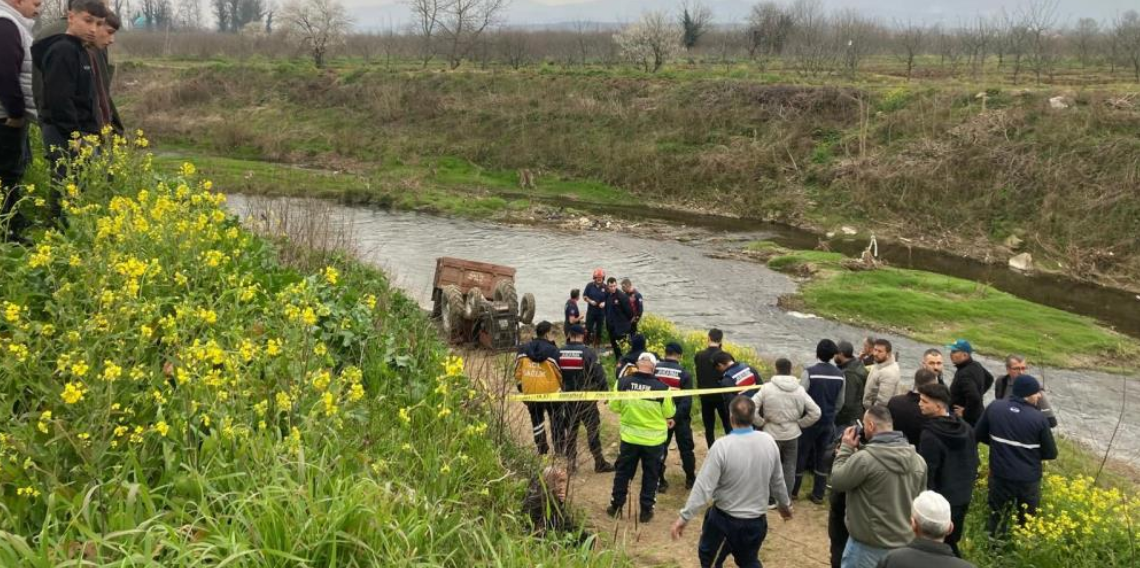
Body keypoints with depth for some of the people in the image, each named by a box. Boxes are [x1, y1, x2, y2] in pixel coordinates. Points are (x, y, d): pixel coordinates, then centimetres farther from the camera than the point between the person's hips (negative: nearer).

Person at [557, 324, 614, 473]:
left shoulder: (560, 352, -1)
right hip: (586, 398, -4)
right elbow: (599, 375, -14)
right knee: (593, 430, 2)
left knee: (571, 430, 13)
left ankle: (571, 462, 17)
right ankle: (599, 463, 5)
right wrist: (605, 392, -1)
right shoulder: (588, 352, -15)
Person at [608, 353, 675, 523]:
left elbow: (614, 407, -1)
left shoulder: (623, 383, -15)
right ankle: (646, 510, 23)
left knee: (622, 472, 19)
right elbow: (669, 414, -7)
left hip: (630, 437, 2)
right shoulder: (661, 387, -20)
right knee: (650, 475, 16)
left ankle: (616, 506, 29)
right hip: (654, 439, -1)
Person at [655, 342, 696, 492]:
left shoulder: (655, 369, -6)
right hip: (680, 417, -1)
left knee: (660, 448, 10)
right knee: (686, 448, 14)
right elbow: (686, 400, -17)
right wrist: (676, 418, -19)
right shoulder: (684, 374, -11)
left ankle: (660, 481, 11)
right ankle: (690, 479, 24)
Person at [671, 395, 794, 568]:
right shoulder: (768, 442, -9)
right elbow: (777, 480, 5)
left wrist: (684, 516, -15)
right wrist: (785, 504, 23)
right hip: (757, 520, 4)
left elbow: (704, 486, -22)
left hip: (725, 519, -4)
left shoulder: (722, 446, -23)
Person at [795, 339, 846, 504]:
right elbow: (840, 402, 8)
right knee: (823, 457, 12)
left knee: (801, 454, 9)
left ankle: (793, 491, 18)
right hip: (828, 422, 4)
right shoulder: (839, 375, -2)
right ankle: (818, 494, 17)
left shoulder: (810, 372, -17)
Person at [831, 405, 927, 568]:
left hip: (868, 546, -6)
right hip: (904, 544, 6)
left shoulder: (865, 458, -22)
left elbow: (837, 481, -9)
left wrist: (845, 449, -1)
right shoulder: (918, 460, 1)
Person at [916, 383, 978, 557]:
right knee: (950, 544, 20)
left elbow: (926, 473, -19)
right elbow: (974, 462, 14)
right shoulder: (966, 428, 5)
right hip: (963, 498, 8)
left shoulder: (930, 435, -22)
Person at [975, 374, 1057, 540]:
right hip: (1029, 479, -2)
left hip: (1000, 475, 2)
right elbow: (1051, 453, -6)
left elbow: (980, 435, 5)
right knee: (1027, 524, 18)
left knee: (998, 522, 16)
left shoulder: (994, 408, -7)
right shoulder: (1039, 418, -15)